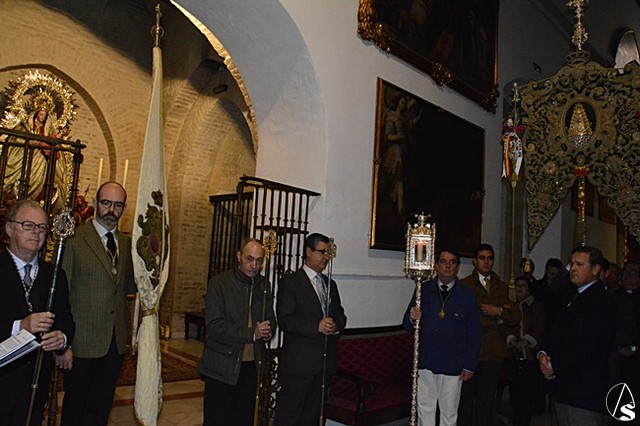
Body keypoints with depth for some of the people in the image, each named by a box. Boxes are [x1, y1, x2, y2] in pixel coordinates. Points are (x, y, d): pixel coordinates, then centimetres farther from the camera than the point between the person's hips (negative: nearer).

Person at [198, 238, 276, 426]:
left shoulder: (264, 285, 8)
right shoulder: (218, 283, -8)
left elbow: (271, 320, 17)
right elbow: (214, 327, -14)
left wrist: (268, 331, -7)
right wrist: (252, 333, -22)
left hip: (250, 366, 5)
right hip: (223, 368, -4)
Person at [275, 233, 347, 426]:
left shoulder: (330, 284, 16)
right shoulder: (290, 282, -5)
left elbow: (340, 314, 18)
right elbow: (284, 320, -13)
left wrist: (336, 325, -5)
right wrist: (316, 327, -23)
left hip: (325, 361, 6)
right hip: (299, 361, -6)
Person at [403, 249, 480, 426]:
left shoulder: (467, 296, 1)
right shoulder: (423, 290, 3)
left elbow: (473, 335, 4)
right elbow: (407, 324, 5)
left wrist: (470, 366, 0)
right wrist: (412, 319, -18)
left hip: (453, 365, -1)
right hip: (425, 362, 1)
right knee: (425, 409, 9)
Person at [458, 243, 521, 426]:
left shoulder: (502, 287, 13)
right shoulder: (464, 285, -4)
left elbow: (516, 317, 6)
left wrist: (499, 311, -12)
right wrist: (496, 320, -5)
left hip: (494, 353, 4)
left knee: (487, 400, 9)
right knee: (466, 398, 8)